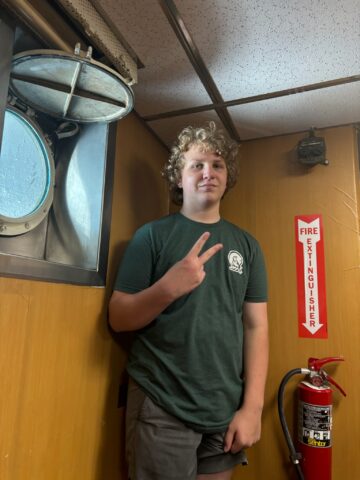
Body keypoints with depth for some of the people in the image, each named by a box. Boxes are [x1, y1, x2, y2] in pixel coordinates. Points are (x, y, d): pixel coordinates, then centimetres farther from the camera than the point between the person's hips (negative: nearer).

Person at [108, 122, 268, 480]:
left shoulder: (246, 245, 4)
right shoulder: (152, 235, -5)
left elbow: (256, 327, 1)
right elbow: (118, 319, -7)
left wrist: (252, 406, -6)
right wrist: (168, 288, -24)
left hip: (227, 411, 3)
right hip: (162, 408, -3)